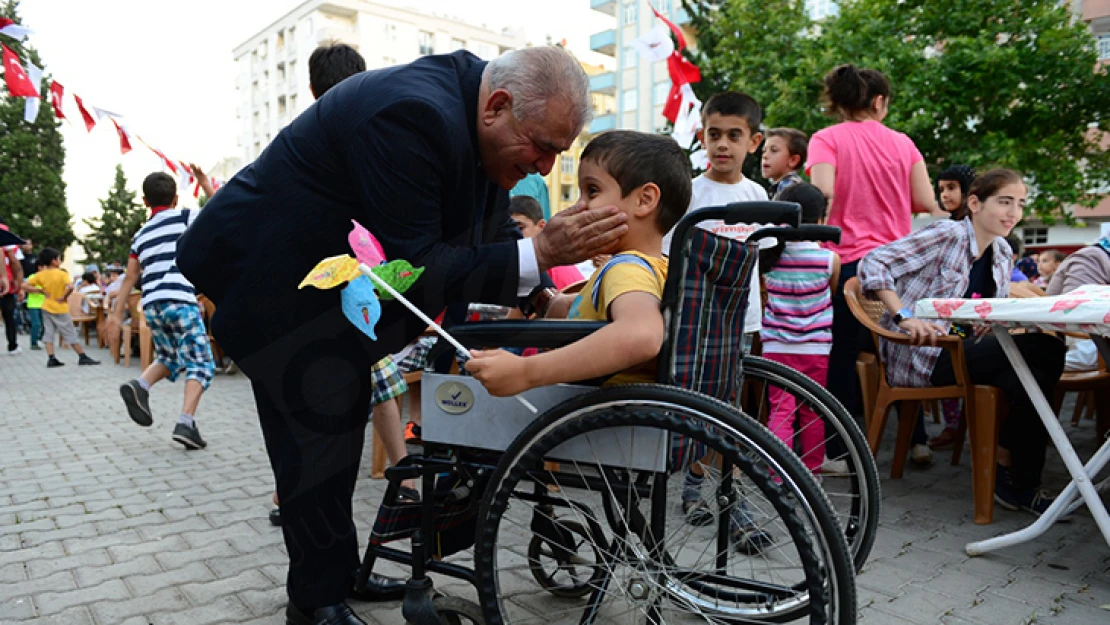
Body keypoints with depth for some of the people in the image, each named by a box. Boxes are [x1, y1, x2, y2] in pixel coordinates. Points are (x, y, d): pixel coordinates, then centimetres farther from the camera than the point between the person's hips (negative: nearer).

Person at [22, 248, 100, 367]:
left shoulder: (40, 275, -1)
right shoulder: (62, 274, -16)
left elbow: (25, 286, -2)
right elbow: (70, 287, -32)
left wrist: (40, 290, 1)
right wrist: (64, 297, -17)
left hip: (47, 307, 5)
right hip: (60, 309, -5)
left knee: (49, 333, 9)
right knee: (70, 334, 1)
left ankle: (51, 359, 4)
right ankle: (83, 357, 6)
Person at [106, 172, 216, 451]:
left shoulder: (141, 235, 19)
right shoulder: (183, 217, 4)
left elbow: (130, 278, 17)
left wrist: (117, 314, 20)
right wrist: (208, 187, 12)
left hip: (151, 304, 6)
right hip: (179, 300, -6)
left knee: (169, 359, 26)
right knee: (200, 364, -1)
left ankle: (140, 386, -2)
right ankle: (185, 423, -16)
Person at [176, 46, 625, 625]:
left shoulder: (477, 121, -3)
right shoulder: (415, 114, -32)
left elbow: (490, 232, 5)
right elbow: (412, 267, -32)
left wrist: (544, 299, -8)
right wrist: (539, 252, -35)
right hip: (270, 273, -9)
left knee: (339, 422, 15)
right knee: (322, 426, -5)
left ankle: (337, 571, 31)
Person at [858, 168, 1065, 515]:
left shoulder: (1002, 253, 15)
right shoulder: (946, 235, -9)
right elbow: (872, 264, -17)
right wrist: (905, 316, -27)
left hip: (963, 353, 7)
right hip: (920, 356, -7)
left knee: (1033, 378, -23)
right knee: (1045, 349, -21)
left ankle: (1020, 484, -5)